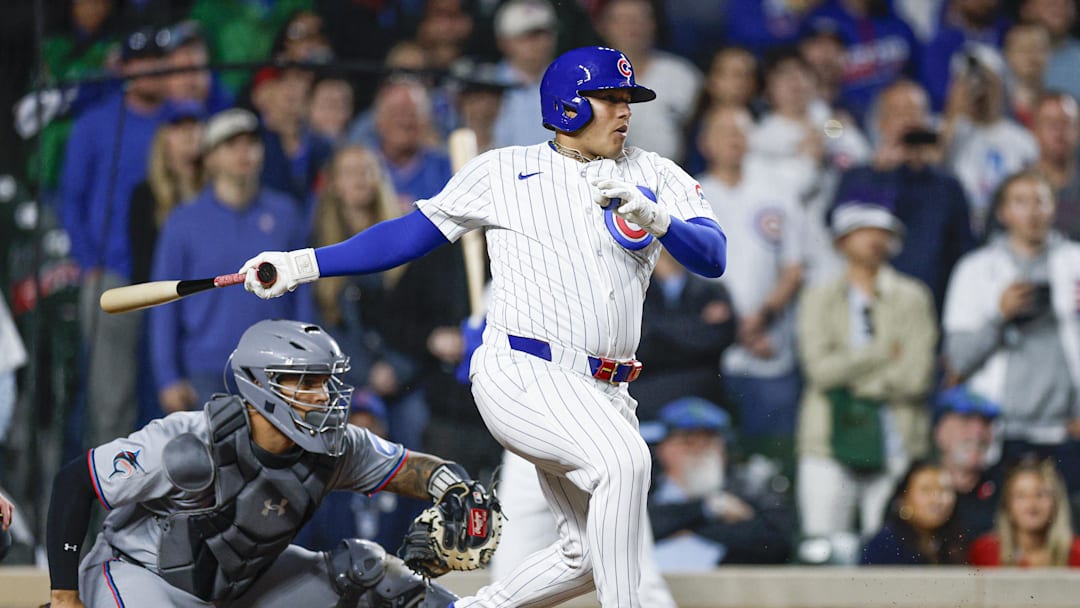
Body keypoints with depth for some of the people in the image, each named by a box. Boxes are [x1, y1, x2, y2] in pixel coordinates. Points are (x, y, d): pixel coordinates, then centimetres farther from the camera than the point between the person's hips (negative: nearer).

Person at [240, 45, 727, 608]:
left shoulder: (652, 175, 10)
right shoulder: (502, 171, 6)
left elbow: (713, 258, -2)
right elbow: (412, 234, 10)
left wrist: (655, 219, -21)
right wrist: (303, 264, 4)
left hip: (605, 393, 5)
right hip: (520, 374, -5)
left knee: (589, 554, 8)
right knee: (623, 458, -30)